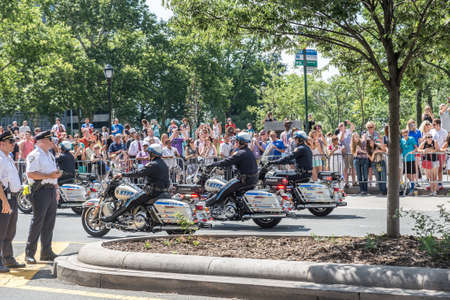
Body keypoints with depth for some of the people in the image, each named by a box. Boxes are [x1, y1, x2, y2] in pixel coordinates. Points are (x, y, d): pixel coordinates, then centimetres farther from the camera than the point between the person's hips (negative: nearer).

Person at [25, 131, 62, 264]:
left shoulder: (50, 155, 20)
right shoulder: (35, 155, -9)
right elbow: (30, 174, -19)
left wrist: (56, 191, 22)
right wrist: (49, 176, -21)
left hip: (51, 190, 9)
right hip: (41, 189, -9)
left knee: (49, 222, 10)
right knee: (38, 221, -8)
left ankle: (46, 252, 17)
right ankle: (29, 253, -3)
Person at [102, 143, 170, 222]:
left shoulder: (153, 165, -16)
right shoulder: (164, 164, 14)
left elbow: (139, 173, -22)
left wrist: (123, 175, -17)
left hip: (153, 191, -10)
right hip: (163, 191, 10)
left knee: (132, 202, -9)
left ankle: (112, 217, -10)